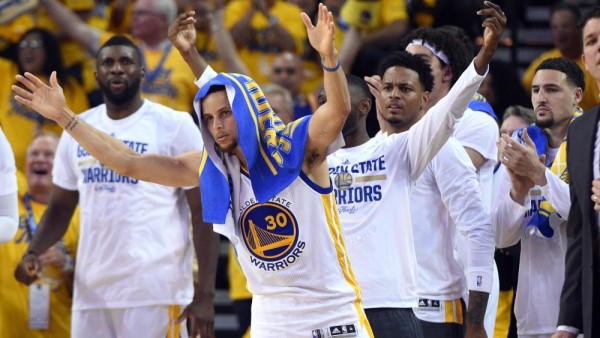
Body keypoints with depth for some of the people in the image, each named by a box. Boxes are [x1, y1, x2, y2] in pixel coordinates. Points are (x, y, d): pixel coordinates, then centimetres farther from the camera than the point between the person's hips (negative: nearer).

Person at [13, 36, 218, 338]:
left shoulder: (175, 126, -3)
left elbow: (204, 213, -4)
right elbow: (61, 207, 20)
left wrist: (205, 294, -12)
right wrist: (33, 252, -1)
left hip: (155, 293, -5)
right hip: (91, 291, 5)